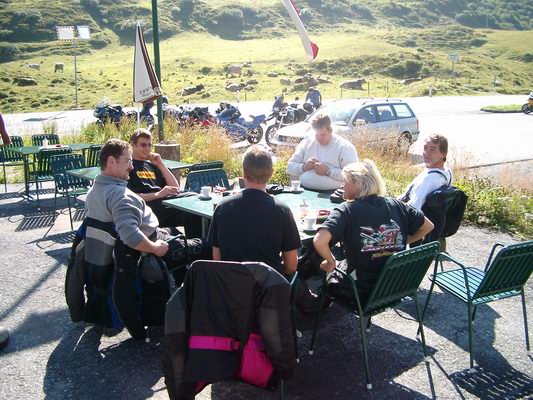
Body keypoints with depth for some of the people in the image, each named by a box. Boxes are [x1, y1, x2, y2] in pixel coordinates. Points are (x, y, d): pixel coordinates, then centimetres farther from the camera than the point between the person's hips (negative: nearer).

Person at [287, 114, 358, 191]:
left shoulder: (345, 147, 0)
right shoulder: (306, 142, 13)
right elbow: (290, 167, 17)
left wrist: (328, 171, -13)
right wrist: (303, 167, -2)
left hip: (330, 193, -5)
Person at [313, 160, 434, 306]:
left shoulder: (346, 210, -18)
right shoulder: (395, 205, -4)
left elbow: (319, 241, -31)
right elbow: (428, 226, 7)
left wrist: (331, 261, -13)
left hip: (361, 292, -5)